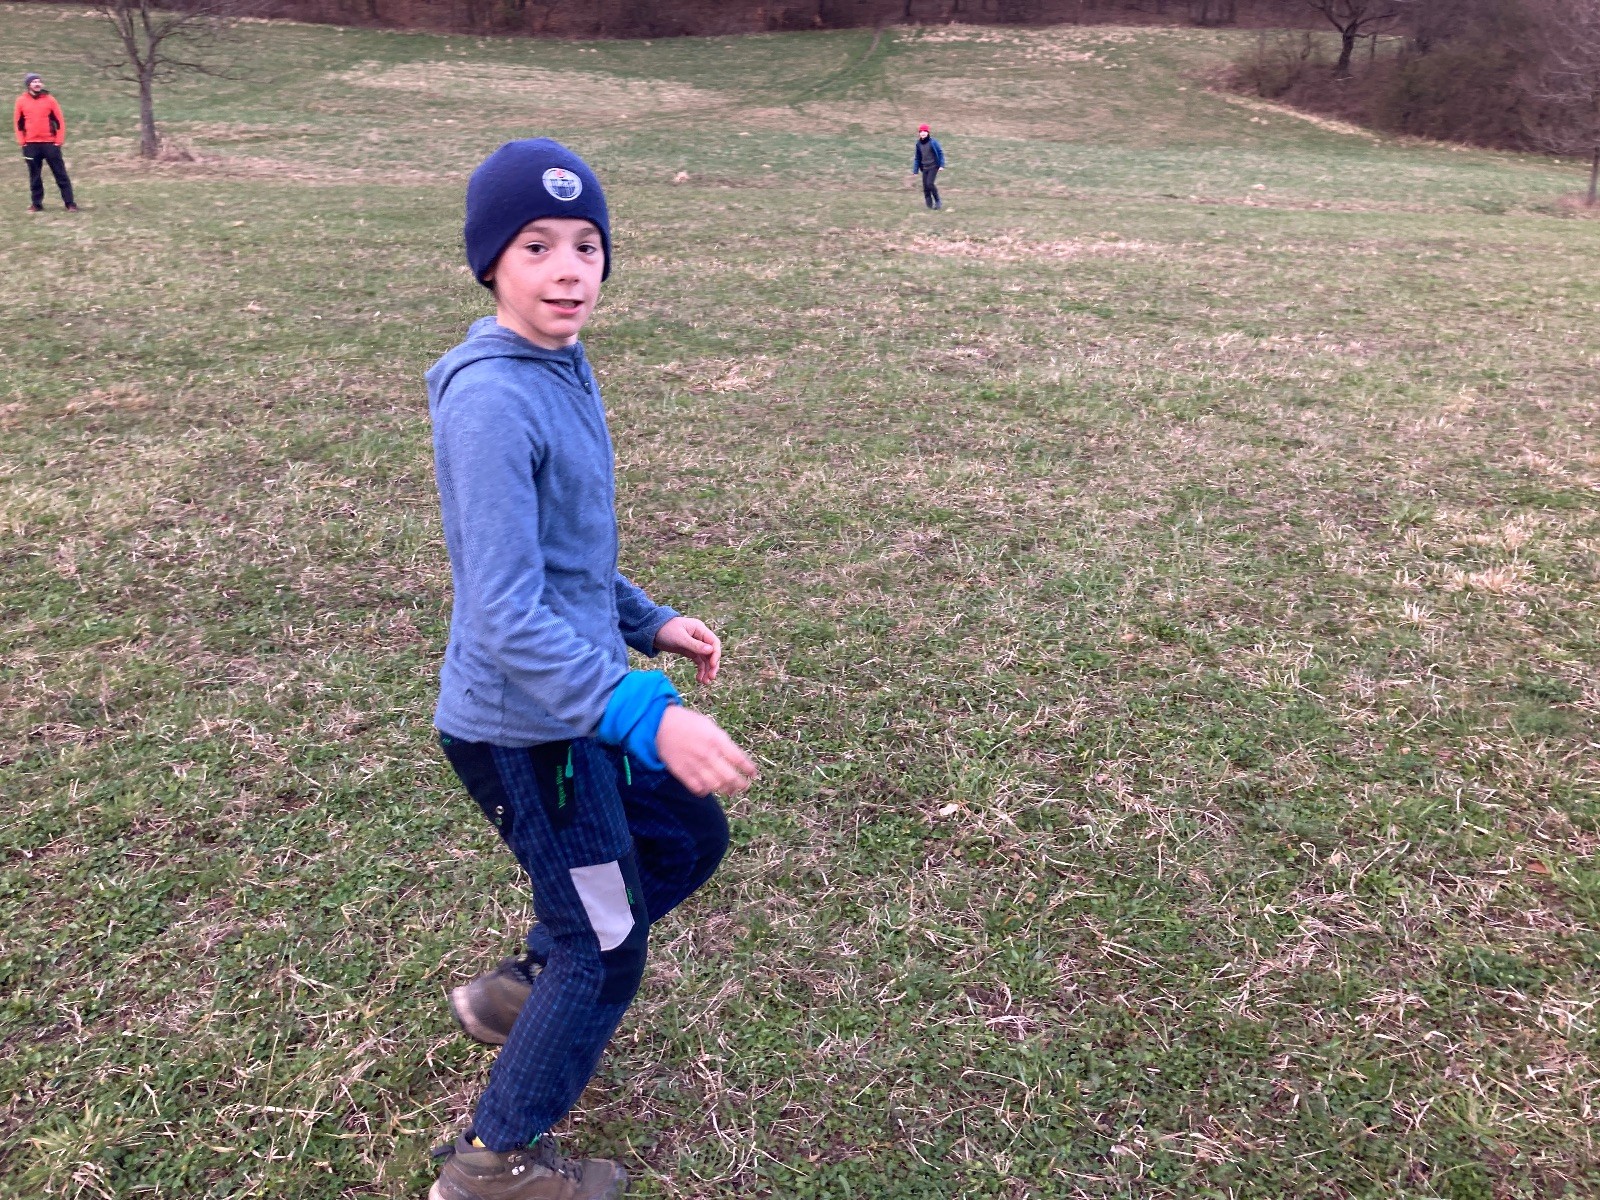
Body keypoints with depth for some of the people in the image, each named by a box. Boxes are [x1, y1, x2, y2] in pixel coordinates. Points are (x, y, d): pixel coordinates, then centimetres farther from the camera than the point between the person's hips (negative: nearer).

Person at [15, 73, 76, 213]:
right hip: (31, 145, 1)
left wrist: (59, 141, -6)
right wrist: (21, 141, 2)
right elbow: (18, 122, 9)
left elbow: (60, 120, 1)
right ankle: (36, 204, 12)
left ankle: (69, 203, 0)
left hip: (50, 143, -1)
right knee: (34, 176, 6)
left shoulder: (49, 99, 1)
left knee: (60, 174, -1)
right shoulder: (21, 101, 4)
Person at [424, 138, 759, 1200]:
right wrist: (645, 716, -37)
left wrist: (649, 622, 14)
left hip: (573, 702, 9)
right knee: (609, 953, 8)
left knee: (689, 838, 24)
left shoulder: (561, 367, 6)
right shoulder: (490, 400, -24)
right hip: (525, 725, -9)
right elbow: (509, 617, -30)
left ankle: (522, 990, 39)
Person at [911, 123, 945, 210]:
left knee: (930, 183, -17)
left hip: (933, 166, -5)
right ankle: (929, 204, 8)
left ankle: (937, 201, 0)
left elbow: (940, 152, -3)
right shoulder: (919, 144, 7)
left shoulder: (933, 142, -8)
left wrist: (941, 165, -10)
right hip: (924, 168, 5)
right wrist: (915, 170, 11)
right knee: (925, 186, 0)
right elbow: (917, 158, 14)